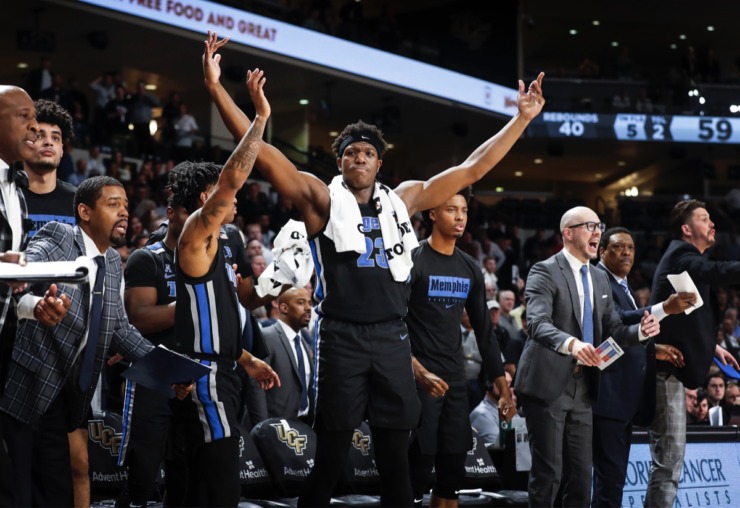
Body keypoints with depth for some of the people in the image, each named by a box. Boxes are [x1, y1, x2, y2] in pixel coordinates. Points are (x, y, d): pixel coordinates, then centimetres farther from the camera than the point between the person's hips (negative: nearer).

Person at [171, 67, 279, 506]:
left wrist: (246, 359, 20)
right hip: (205, 379, -10)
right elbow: (231, 179, -25)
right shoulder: (196, 238, -11)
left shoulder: (212, 247, 18)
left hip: (218, 376, 10)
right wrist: (261, 117, -21)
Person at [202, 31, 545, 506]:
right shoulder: (321, 198, 2)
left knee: (396, 459, 9)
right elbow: (263, 153, -8)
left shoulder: (403, 199, 12)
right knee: (331, 458, 1)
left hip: (392, 338, 4)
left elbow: (473, 168, 15)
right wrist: (216, 86, -18)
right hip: (342, 339, -3)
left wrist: (523, 118, 12)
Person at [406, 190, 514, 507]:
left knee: (453, 472, 6)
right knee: (418, 472, -8)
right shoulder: (413, 261, -7)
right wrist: (420, 372, -22)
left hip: (456, 380, 6)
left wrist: (503, 388, 11)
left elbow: (484, 331, 15)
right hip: (420, 380, -6)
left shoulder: (470, 269, 12)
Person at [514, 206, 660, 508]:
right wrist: (571, 343, -43)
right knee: (548, 472, -5)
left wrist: (641, 331, -7)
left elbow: (613, 331, 15)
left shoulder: (600, 279, 15)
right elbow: (537, 323, -24)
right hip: (548, 385, -7)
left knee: (582, 474, 8)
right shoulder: (545, 272, -9)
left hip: (583, 389, 7)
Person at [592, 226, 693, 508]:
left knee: (615, 475, 13)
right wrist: (665, 308, -34)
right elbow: (615, 321, -27)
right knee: (611, 474, -12)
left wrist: (653, 348, 11)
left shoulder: (621, 284, 21)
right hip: (609, 394, -10)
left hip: (626, 396, 10)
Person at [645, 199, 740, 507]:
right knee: (670, 455, -10)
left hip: (670, 368, 11)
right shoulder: (682, 256, -13)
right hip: (667, 367, -11)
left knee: (670, 456, 14)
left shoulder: (683, 257, 19)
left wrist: (712, 346, 19)